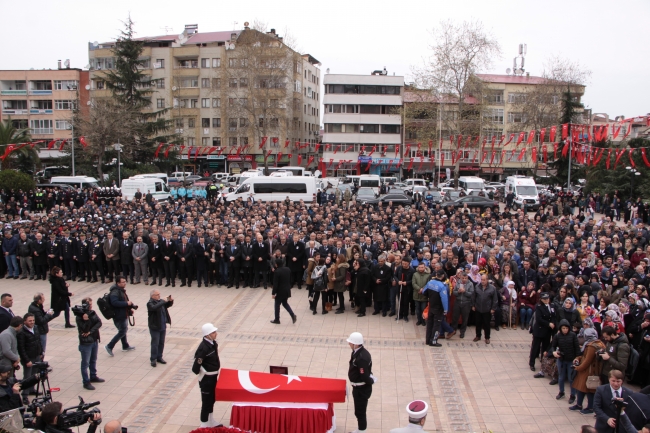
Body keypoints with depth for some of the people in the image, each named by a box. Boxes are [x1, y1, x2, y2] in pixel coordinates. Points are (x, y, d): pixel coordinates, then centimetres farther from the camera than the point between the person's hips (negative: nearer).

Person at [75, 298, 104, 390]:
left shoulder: (92, 313, 2)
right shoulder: (79, 317, -16)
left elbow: (99, 323, -9)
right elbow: (84, 328, -25)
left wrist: (90, 331, -19)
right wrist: (86, 320, -32)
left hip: (94, 340, 7)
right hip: (85, 342, -7)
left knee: (93, 360, 20)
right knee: (85, 363, 1)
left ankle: (93, 377, 36)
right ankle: (86, 382, 8)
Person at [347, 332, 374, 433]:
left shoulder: (361, 357, -32)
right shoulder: (358, 352, -1)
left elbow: (364, 376, -27)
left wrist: (371, 381, -10)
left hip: (362, 389, -10)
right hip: (358, 387, 10)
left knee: (360, 412, 7)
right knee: (359, 411, 24)